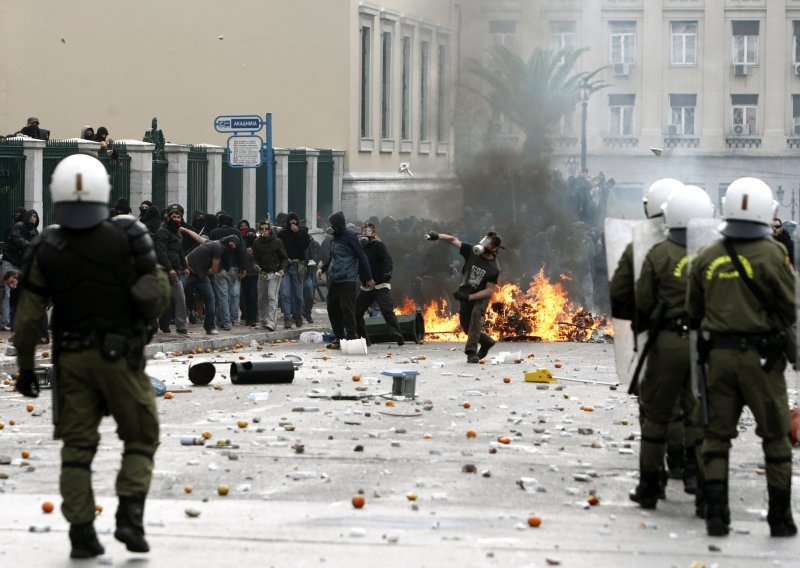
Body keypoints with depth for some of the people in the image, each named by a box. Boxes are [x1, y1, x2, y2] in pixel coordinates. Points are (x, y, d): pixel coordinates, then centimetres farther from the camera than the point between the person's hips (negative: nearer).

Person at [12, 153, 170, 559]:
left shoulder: (47, 251, -6)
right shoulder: (126, 238, -9)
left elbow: (27, 317, -4)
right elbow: (158, 294, -4)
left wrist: (25, 366, 6)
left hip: (72, 359, 1)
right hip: (121, 356, -1)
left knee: (77, 447, 8)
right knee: (140, 439, 12)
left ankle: (81, 532, 4)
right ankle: (130, 514, -5)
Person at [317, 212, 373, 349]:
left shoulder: (349, 237, -8)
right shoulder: (335, 239, 15)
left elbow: (361, 257, -8)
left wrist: (368, 278, -8)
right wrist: (322, 268, 13)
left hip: (347, 280, -8)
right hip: (333, 280, 8)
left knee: (347, 309, -9)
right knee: (332, 308, 9)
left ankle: (352, 337, -5)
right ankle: (339, 338, 18)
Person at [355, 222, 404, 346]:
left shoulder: (378, 245, -6)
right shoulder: (362, 247, 15)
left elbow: (387, 259, -19)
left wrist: (387, 272, -34)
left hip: (380, 285, -8)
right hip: (366, 287, 8)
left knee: (387, 310, -21)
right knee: (356, 312, 6)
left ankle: (398, 336, -24)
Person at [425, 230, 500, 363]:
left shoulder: (494, 269, -19)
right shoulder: (471, 251, -10)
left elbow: (489, 291, -20)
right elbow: (454, 240, -9)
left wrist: (469, 297, -28)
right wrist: (438, 236, -26)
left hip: (481, 296, -5)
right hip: (465, 294, 5)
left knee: (476, 313, -32)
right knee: (466, 326, 7)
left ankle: (471, 351, -35)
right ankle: (486, 342, 33)